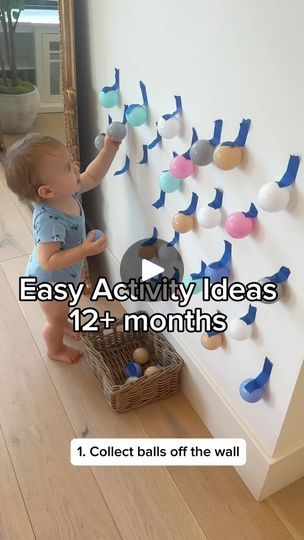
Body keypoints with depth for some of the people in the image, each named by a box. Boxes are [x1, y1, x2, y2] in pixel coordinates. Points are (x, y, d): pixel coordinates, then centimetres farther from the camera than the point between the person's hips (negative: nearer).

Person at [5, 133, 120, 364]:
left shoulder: (65, 192, -20)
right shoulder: (50, 221, -43)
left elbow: (92, 177, -4)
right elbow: (48, 262, -39)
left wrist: (109, 150, -15)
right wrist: (84, 250, -43)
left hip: (63, 275, 8)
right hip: (49, 280, -7)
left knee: (64, 308, 36)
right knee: (56, 318, 21)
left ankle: (63, 323, 67)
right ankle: (56, 349, 50)